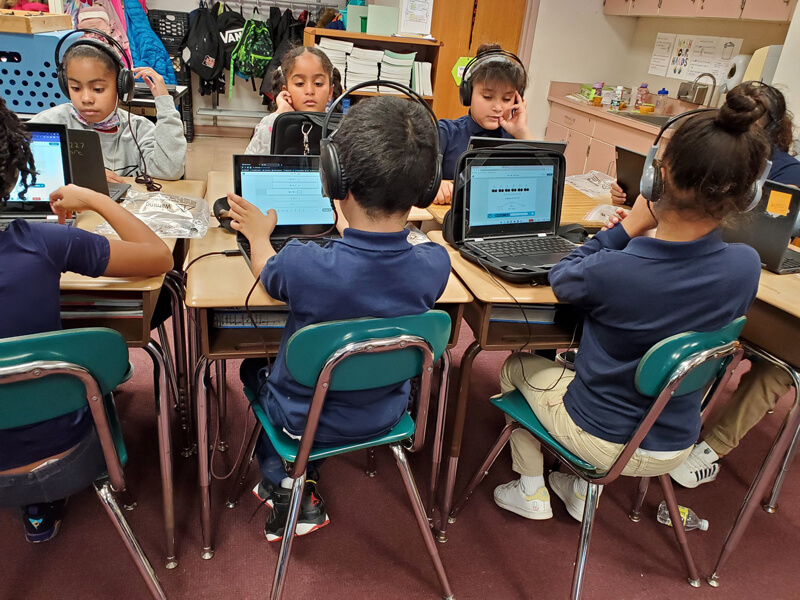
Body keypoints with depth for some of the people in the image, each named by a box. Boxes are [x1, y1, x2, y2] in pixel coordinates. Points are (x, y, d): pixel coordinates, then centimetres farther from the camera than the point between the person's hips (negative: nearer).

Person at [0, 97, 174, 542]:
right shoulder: (42, 245, -25)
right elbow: (160, 258, -13)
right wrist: (95, 200, -1)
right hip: (59, 458, -3)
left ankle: (38, 503, 41)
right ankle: (45, 506, 35)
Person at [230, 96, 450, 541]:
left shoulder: (303, 265, -34)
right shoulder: (435, 265, -25)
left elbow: (267, 272, -8)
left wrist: (259, 234, 14)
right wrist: (350, 222, 18)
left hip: (305, 420, -3)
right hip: (385, 416, 3)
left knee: (254, 366, 30)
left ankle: (281, 484, 27)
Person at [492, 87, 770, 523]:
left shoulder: (610, 271, -33)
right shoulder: (746, 268, -18)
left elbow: (560, 279, -9)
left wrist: (628, 227, -11)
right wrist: (641, 234, -3)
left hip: (601, 440, -5)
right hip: (675, 447, 5)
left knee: (518, 366, 23)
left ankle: (531, 491, 35)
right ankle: (584, 488, 40)